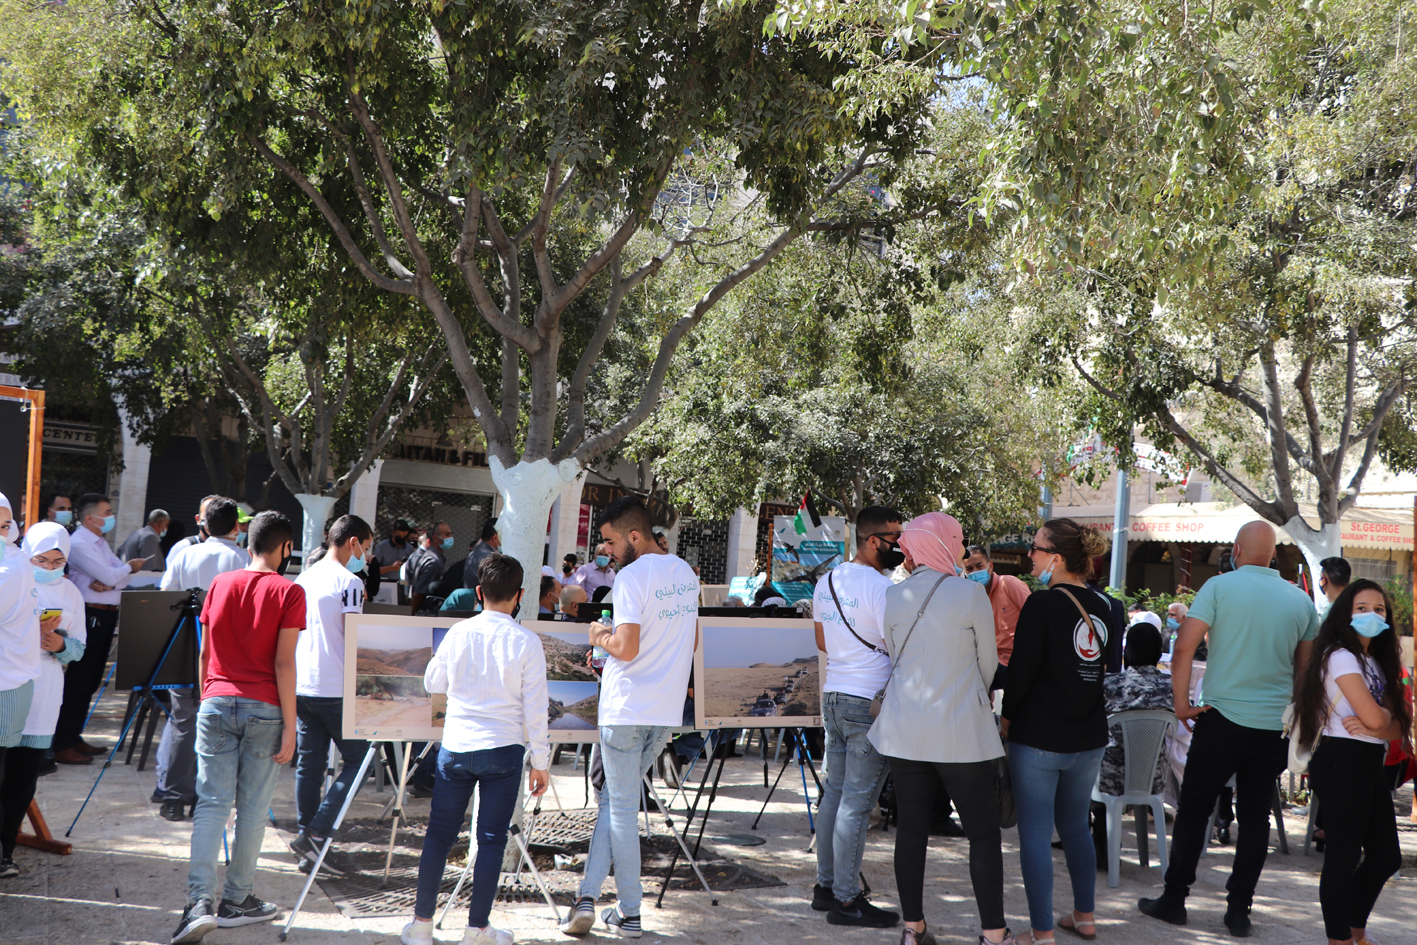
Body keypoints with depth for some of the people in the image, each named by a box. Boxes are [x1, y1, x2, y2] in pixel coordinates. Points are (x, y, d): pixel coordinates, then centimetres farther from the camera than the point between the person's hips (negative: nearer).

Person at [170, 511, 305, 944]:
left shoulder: (220, 584, 8)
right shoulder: (288, 592, -5)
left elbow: (204, 653, 12)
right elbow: (283, 663, -9)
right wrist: (289, 725, -6)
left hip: (217, 703, 3)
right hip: (264, 710, -3)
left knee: (211, 803, 2)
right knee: (252, 807, 7)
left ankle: (200, 901, -10)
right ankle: (236, 900, 16)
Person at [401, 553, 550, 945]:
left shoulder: (458, 633, 0)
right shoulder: (526, 642, -7)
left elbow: (432, 683, 15)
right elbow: (535, 710, -6)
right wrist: (540, 762, 3)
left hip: (455, 746, 2)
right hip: (503, 750, -2)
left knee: (439, 834, 10)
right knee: (491, 840, 6)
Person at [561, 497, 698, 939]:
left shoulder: (631, 577, -16)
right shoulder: (685, 573, 9)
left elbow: (626, 648, -24)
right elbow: (691, 642, 17)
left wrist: (600, 636, -5)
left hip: (626, 708, -7)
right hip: (667, 709, 7)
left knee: (622, 807, 4)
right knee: (613, 799, 15)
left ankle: (630, 913, 10)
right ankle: (588, 897, 12)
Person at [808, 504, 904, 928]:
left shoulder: (826, 582, 10)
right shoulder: (882, 588, -17)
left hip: (833, 697, 9)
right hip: (870, 704, -9)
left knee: (834, 793, 15)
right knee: (857, 804, -3)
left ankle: (825, 885, 23)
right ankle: (846, 900, 4)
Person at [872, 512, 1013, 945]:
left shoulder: (892, 596, 1)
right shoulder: (971, 593, -10)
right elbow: (988, 662, 1)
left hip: (905, 730, 4)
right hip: (962, 731, -4)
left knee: (912, 829, 10)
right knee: (983, 833, 6)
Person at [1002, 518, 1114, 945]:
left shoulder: (1041, 605, -17)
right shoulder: (1104, 608, 3)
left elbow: (1022, 670, -15)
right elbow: (1108, 668, 13)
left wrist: (1007, 716, 0)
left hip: (1039, 737, -7)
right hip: (1089, 737, 7)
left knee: (1036, 834, 2)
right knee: (1076, 827, 21)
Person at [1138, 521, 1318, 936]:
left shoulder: (1220, 586, -7)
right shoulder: (1301, 600, 5)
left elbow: (1184, 647, -14)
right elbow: (1306, 668, 14)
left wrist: (1182, 703, -7)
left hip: (1224, 718, -3)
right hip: (1276, 726, 3)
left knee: (1193, 809, 7)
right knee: (1255, 816, 10)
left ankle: (1173, 900, 13)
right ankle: (1239, 910, 14)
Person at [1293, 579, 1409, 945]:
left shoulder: (1376, 663, 17)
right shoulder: (1341, 657, -10)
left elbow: (1399, 726, 9)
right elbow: (1373, 716, -20)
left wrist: (1374, 726, -11)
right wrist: (1385, 716, 2)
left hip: (1369, 764, 9)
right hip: (1342, 762, -9)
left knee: (1386, 858, 14)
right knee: (1343, 858, -2)